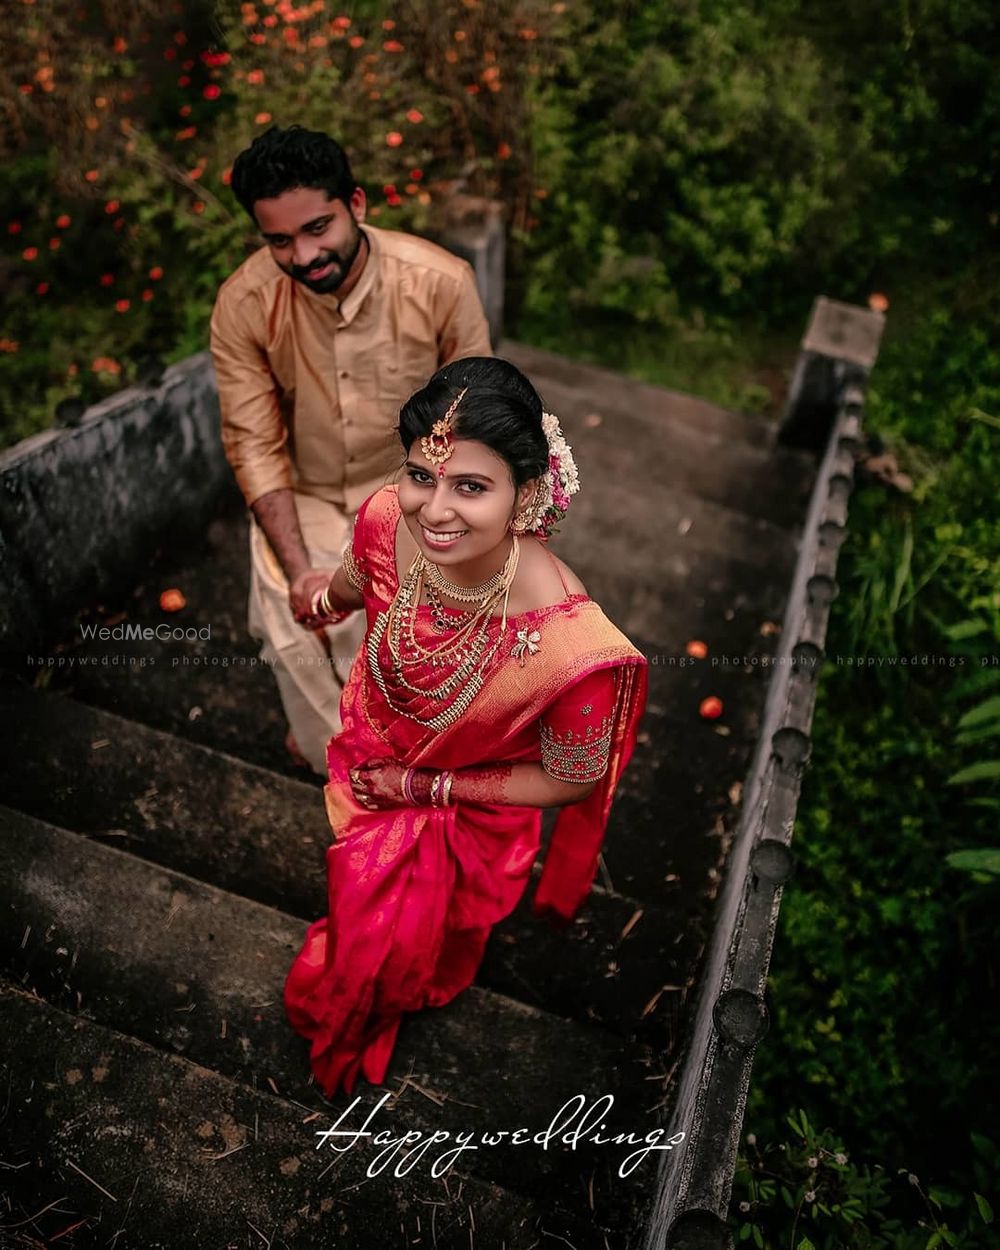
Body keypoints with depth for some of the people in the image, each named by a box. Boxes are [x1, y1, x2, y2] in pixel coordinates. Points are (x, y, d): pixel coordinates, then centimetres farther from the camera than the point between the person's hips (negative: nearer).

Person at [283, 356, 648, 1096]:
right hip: (367, 767, 2)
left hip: (472, 813, -2)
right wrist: (329, 599, 19)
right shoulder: (385, 520, -32)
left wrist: (431, 787, -17)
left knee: (418, 945, 32)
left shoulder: (572, 645, -44)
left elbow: (571, 781, -22)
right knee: (359, 903, 34)